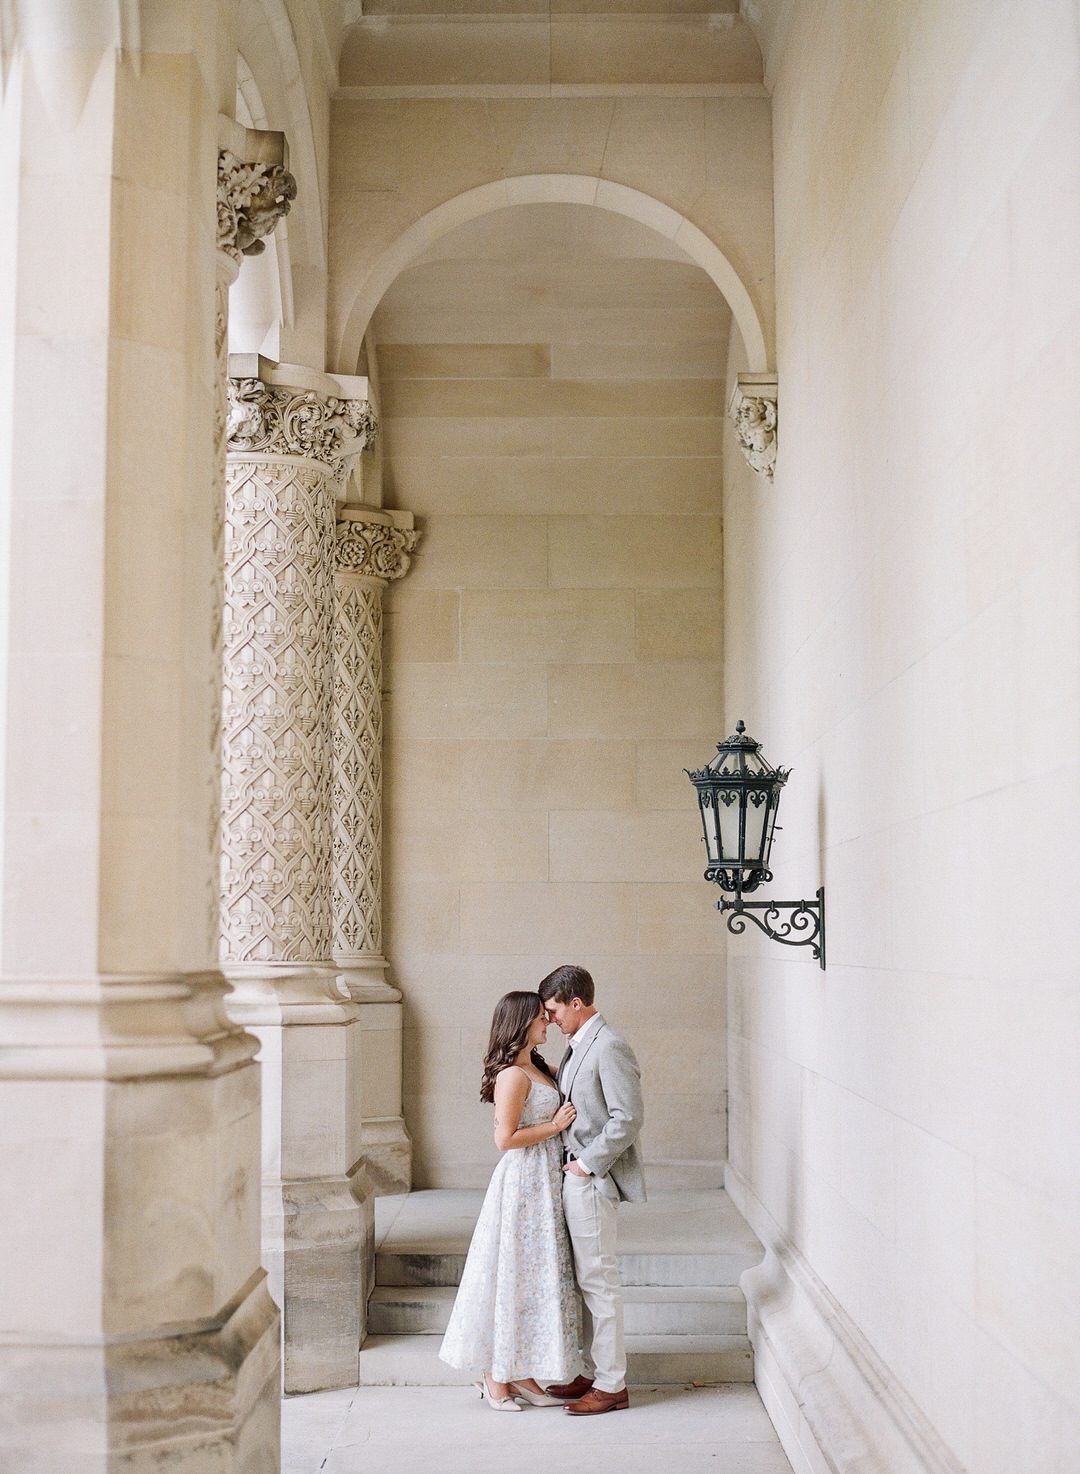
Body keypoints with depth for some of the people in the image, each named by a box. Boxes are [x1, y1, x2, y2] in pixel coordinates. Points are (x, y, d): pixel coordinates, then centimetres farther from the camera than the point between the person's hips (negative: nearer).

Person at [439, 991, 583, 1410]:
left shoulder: (537, 1068, 12)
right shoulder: (513, 1075, -17)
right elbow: (505, 1137, -21)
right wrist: (555, 1126, -15)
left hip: (543, 1184, 10)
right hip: (523, 1183, -10)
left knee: (534, 1277, 11)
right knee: (514, 1277, -2)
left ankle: (520, 1375, 18)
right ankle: (496, 1375, 8)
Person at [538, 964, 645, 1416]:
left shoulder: (609, 1047, -17)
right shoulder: (577, 1047, 13)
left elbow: (628, 1118, -22)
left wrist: (589, 1162, -17)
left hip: (592, 1180, -10)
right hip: (575, 1176, 10)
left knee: (599, 1281, -3)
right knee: (585, 1281, 15)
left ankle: (612, 1385, 5)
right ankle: (594, 1372, 25)